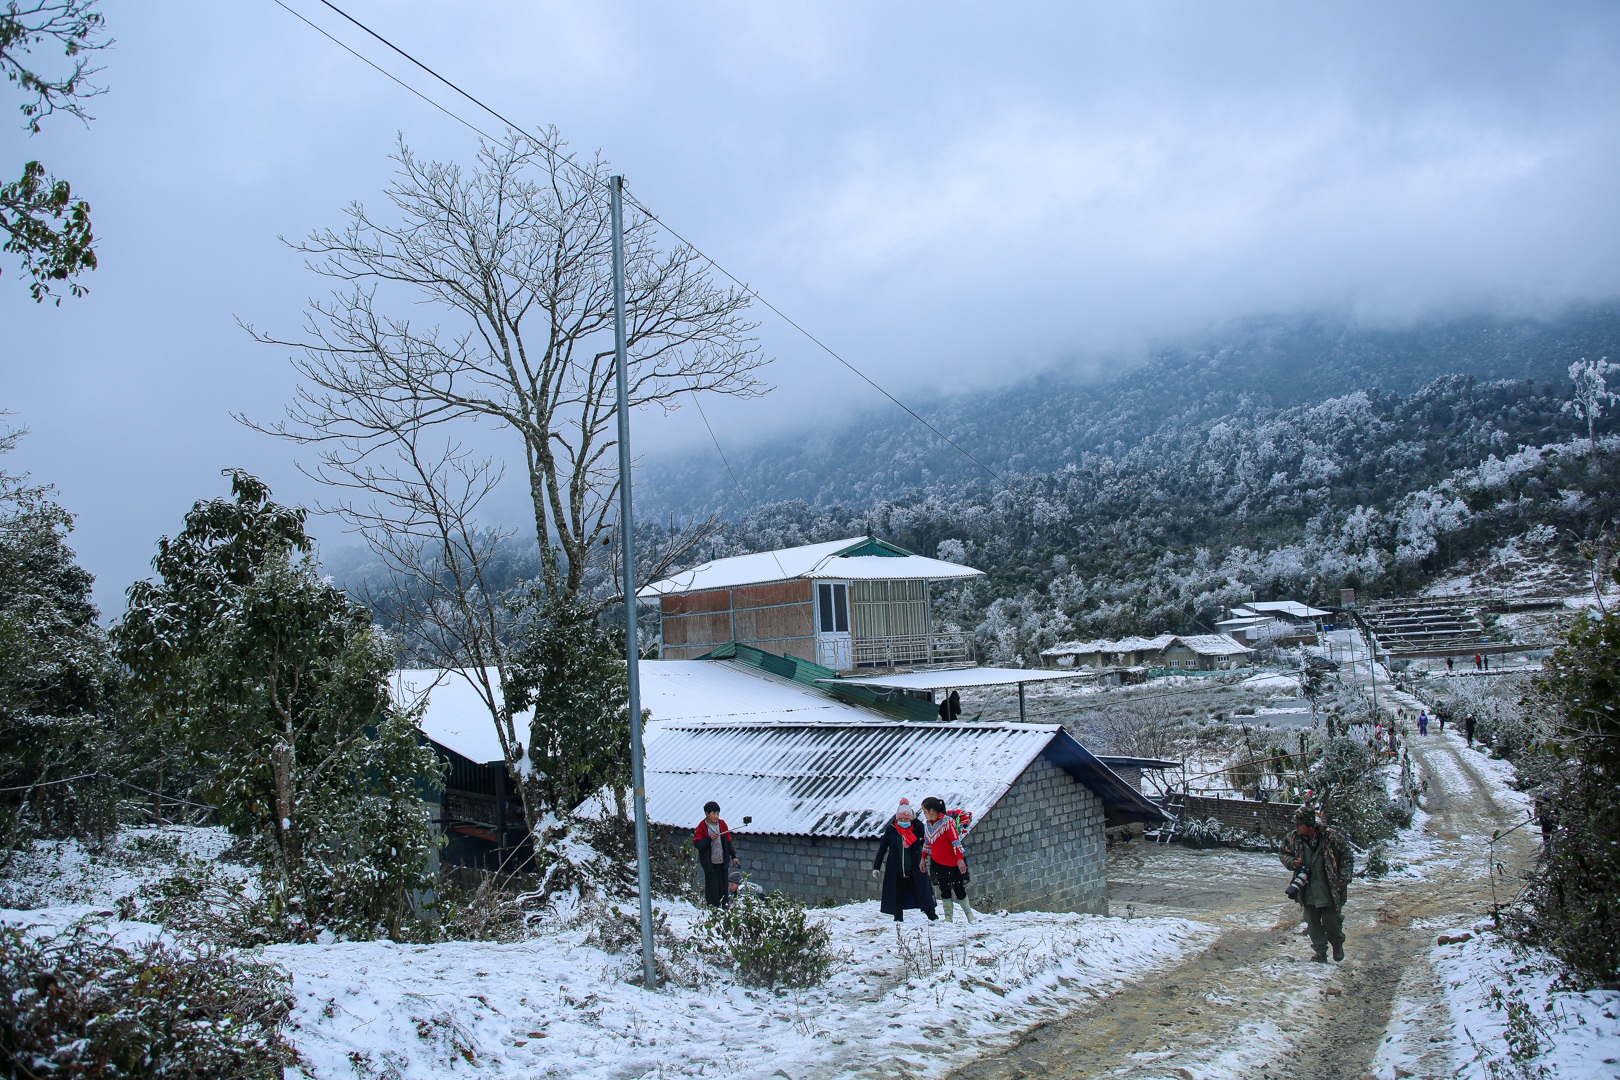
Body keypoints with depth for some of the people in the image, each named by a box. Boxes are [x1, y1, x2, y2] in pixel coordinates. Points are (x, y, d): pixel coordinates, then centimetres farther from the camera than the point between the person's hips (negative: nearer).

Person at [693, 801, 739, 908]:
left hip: (723, 862, 4)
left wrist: (733, 856, 13)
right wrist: (709, 839, -23)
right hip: (710, 863, -4)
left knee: (724, 887, 10)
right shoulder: (701, 827, -9)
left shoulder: (722, 824, 4)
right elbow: (696, 844, -13)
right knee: (712, 888, -4)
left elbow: (728, 841, 12)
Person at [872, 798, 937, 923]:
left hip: (914, 871, -1)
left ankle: (932, 916, 9)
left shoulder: (916, 829, 0)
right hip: (896, 872, 1)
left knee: (922, 892, 1)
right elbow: (882, 849, 2)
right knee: (897, 895, 9)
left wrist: (915, 820, -18)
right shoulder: (890, 830, -2)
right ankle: (898, 918, 21)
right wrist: (876, 867, -1)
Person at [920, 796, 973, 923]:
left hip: (954, 863, -6)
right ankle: (948, 917, 14)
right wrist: (924, 858, 18)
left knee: (959, 889, 3)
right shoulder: (927, 824, 3)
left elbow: (956, 841, -19)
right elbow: (927, 842, 16)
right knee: (944, 891, 7)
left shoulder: (947, 822, -19)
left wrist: (960, 859, -22)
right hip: (938, 863, 6)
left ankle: (969, 914, 21)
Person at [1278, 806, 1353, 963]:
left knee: (1331, 922, 4)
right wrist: (1292, 862, -7)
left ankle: (1338, 944, 34)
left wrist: (1343, 880, -11)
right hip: (1308, 891, 4)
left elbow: (1347, 859, -5)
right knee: (1313, 924, 9)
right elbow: (1283, 853, 14)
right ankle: (1319, 951, 25)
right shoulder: (1293, 838, -4)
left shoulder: (1332, 836, -15)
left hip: (1330, 891, -3)